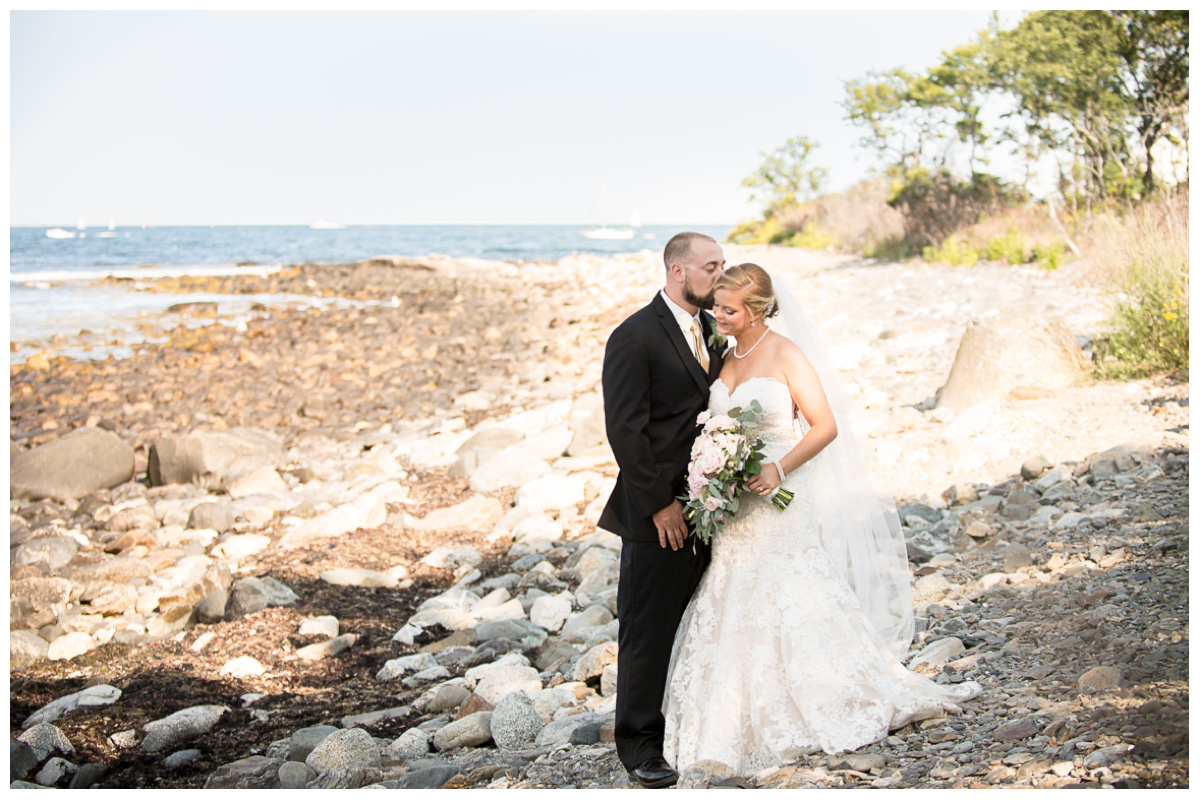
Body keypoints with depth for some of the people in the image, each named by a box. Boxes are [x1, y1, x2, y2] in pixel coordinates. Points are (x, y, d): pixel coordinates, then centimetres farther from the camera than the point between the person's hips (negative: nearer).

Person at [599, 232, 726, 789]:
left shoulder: (715, 331, 11)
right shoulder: (634, 338, -11)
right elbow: (625, 431, -14)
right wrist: (660, 505, -15)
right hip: (657, 512, -6)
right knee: (649, 629, 2)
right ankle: (640, 742, 12)